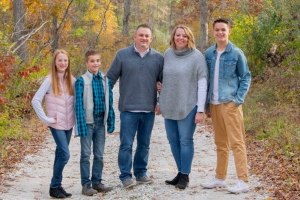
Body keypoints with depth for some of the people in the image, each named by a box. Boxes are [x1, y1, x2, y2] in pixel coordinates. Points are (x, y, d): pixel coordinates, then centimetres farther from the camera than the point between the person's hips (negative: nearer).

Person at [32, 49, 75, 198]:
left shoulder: (71, 80, 4)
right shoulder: (50, 80, -10)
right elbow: (35, 100, -13)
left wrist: (76, 119, 1)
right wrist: (46, 119, -14)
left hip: (69, 124, 5)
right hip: (57, 124, -5)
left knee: (60, 155, 12)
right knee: (65, 154, -12)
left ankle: (57, 185, 21)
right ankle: (54, 187, 0)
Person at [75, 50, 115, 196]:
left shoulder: (105, 80, 6)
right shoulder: (81, 81, -8)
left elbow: (109, 103, 10)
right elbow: (78, 105, -10)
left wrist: (111, 122, 6)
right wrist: (81, 126, -15)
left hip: (100, 122, 4)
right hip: (88, 122, -4)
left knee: (99, 155, 11)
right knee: (86, 155, 3)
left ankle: (97, 182, 22)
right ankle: (86, 185, 10)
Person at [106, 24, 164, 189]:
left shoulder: (158, 58, 4)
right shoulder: (122, 55, -1)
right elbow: (110, 78, 2)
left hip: (149, 110, 2)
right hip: (128, 109, -2)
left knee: (144, 144, 12)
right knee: (126, 144, -1)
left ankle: (141, 173, 24)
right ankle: (125, 176, 9)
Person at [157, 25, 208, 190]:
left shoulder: (197, 56, -8)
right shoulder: (168, 54, 6)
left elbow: (202, 84, -10)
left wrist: (200, 110, -13)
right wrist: (161, 101, 9)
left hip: (188, 106, -5)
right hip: (169, 106, 5)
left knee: (185, 140, -1)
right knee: (173, 140, 11)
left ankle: (185, 175, 11)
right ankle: (180, 172, 24)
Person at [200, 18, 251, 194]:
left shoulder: (236, 53, -5)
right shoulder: (209, 53, 8)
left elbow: (246, 78, -1)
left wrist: (238, 100, -11)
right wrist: (207, 104, 10)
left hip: (230, 103, -5)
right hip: (215, 104, 5)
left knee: (237, 142, -6)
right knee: (221, 143, 14)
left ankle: (243, 181, -4)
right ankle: (220, 178, 22)